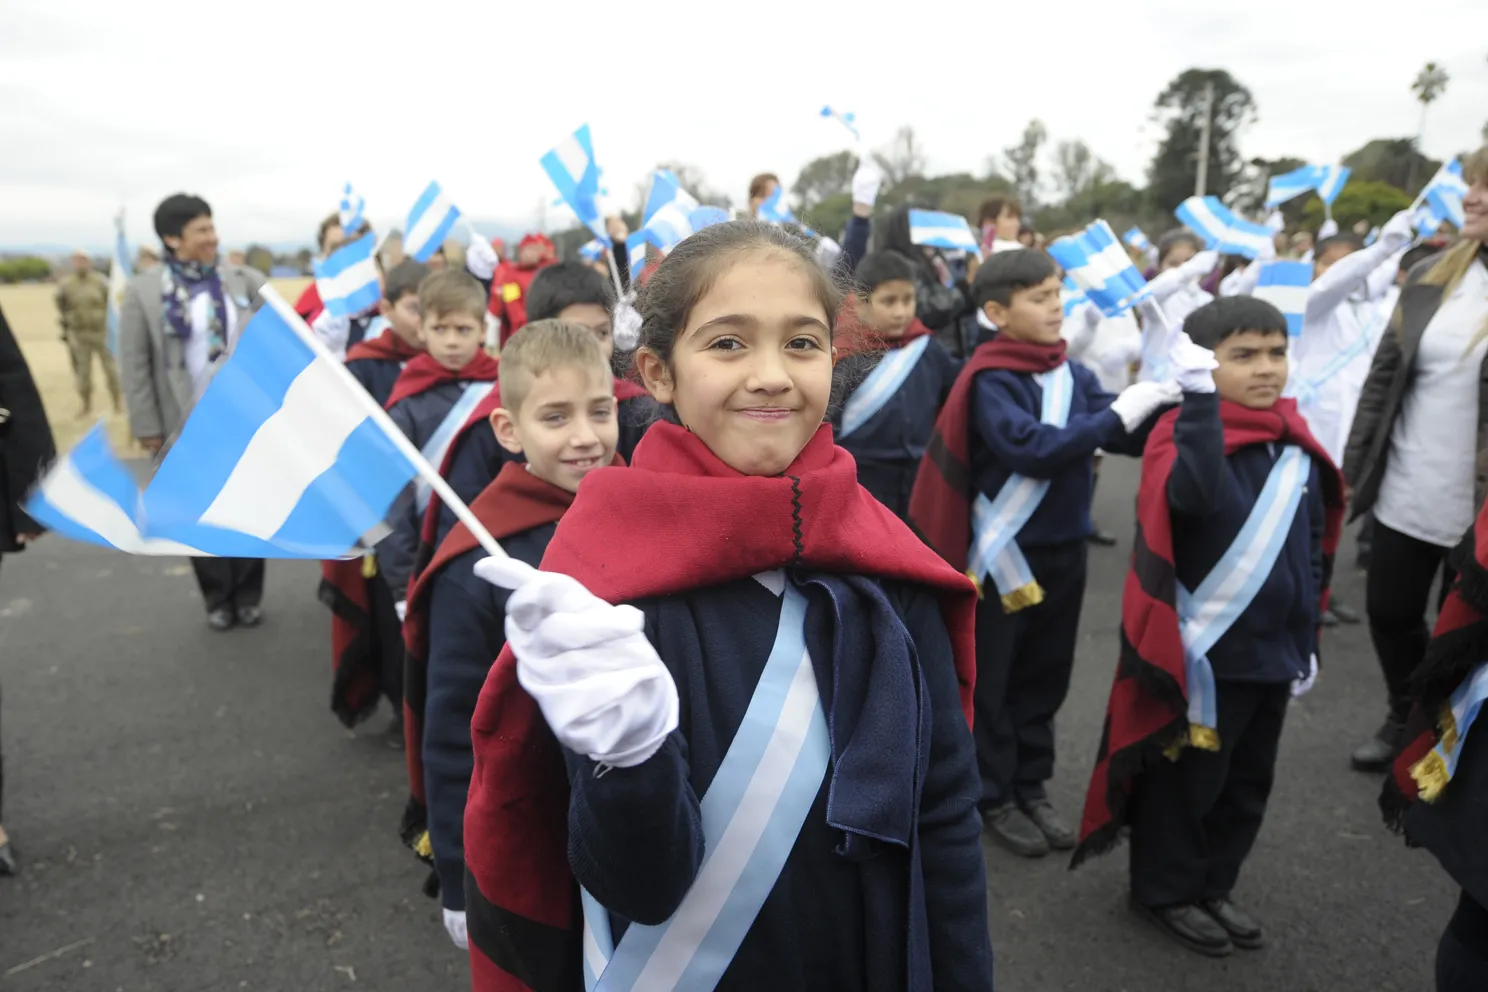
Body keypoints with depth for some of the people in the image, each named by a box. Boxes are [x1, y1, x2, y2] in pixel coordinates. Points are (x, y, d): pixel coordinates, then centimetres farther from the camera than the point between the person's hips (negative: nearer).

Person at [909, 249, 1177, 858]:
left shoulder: (1072, 375, 4)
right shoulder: (992, 381, -14)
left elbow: (1130, 437, 1)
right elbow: (1033, 449, -27)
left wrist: (1167, 403, -16)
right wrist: (1115, 416, -26)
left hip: (1064, 549, 6)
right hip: (1004, 552, -6)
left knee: (1045, 675, 16)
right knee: (991, 678, 8)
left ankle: (1032, 787, 32)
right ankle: (994, 797, 23)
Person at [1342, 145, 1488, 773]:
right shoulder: (1431, 277, 3)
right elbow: (1383, 376, 7)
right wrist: (1353, 466, 5)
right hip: (1405, 494, 4)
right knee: (1389, 612, 14)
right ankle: (1406, 718, 39)